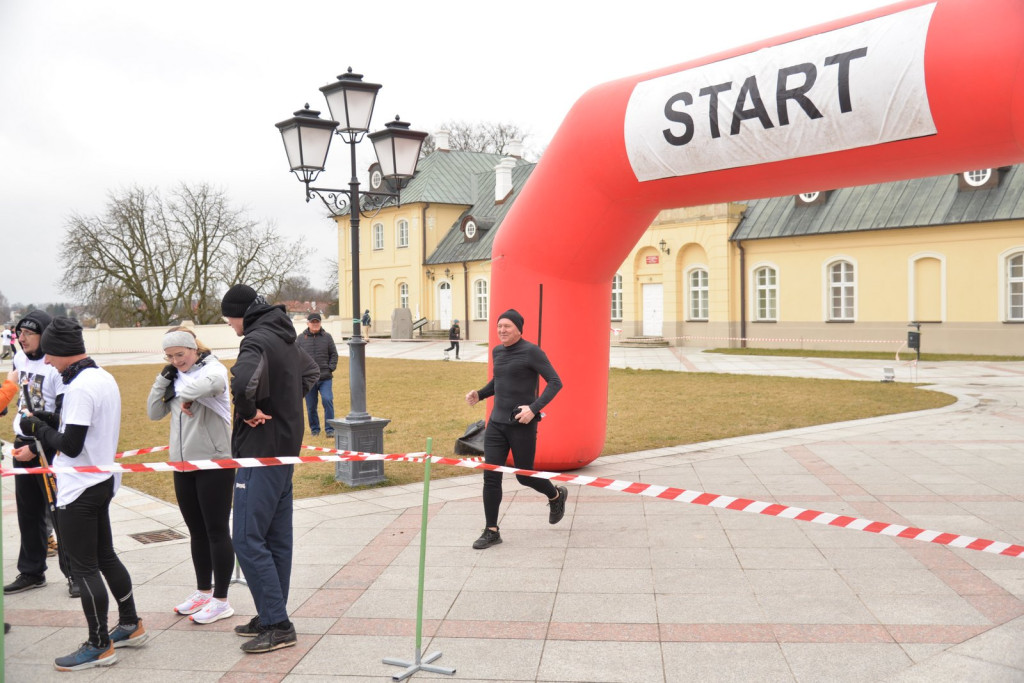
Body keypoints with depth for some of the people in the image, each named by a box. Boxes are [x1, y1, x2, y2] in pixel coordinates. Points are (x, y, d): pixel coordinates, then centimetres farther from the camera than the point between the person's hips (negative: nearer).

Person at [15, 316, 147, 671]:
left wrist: (37, 427, -8)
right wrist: (39, 444, 17)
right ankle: (130, 625, 29)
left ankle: (99, 646, 9)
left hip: (80, 489, -9)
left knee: (84, 567, 0)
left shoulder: (79, 387, -21)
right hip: (102, 481, 9)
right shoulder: (105, 378, 7)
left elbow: (71, 445, -23)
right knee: (105, 556, 19)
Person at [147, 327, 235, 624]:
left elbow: (214, 381, -36)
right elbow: (154, 413, 8)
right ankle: (203, 592, 31)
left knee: (216, 531, 0)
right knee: (197, 532, 17)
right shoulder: (175, 378, 11)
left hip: (214, 463, -7)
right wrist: (163, 379, 0)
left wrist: (187, 395, -21)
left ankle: (221, 601, 9)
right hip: (183, 465, 7)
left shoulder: (211, 368, -11)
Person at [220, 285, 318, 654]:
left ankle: (278, 625, -2)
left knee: (248, 540, -5)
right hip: (285, 449, 10)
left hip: (260, 452, -10)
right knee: (277, 539, 14)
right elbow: (310, 372, 31)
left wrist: (249, 411, -20)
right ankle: (272, 616, 23)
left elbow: (243, 381, -39)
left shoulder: (257, 341, -18)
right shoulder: (285, 339, 12)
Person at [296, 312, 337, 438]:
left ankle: (329, 429, -5)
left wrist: (330, 368, -2)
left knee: (328, 400, -15)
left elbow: (334, 354, 10)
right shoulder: (301, 338, 7)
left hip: (325, 378, -1)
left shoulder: (327, 337, 6)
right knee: (311, 406, 6)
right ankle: (314, 429, 23)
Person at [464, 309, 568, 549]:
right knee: (490, 476, -2)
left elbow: (555, 382, -13)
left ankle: (556, 495, 37)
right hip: (497, 423, 6)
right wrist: (479, 394, 10)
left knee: (524, 476, 6)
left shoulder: (531, 351, -11)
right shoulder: (497, 352, 10)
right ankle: (491, 531, 7)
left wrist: (534, 408, -24)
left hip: (522, 425, -6)